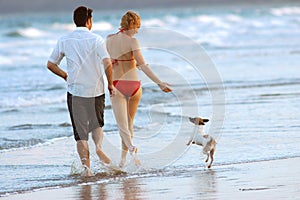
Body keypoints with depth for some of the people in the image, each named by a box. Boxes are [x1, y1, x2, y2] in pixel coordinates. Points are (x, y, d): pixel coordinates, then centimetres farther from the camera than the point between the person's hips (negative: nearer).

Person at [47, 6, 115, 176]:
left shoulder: (64, 41, 2)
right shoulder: (96, 39, -6)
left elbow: (51, 65, 7)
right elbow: (108, 64, -16)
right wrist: (110, 84, -2)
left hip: (75, 91, 1)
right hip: (96, 90, -1)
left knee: (80, 131, 6)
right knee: (97, 124, 20)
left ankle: (86, 165, -6)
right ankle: (99, 146, -8)